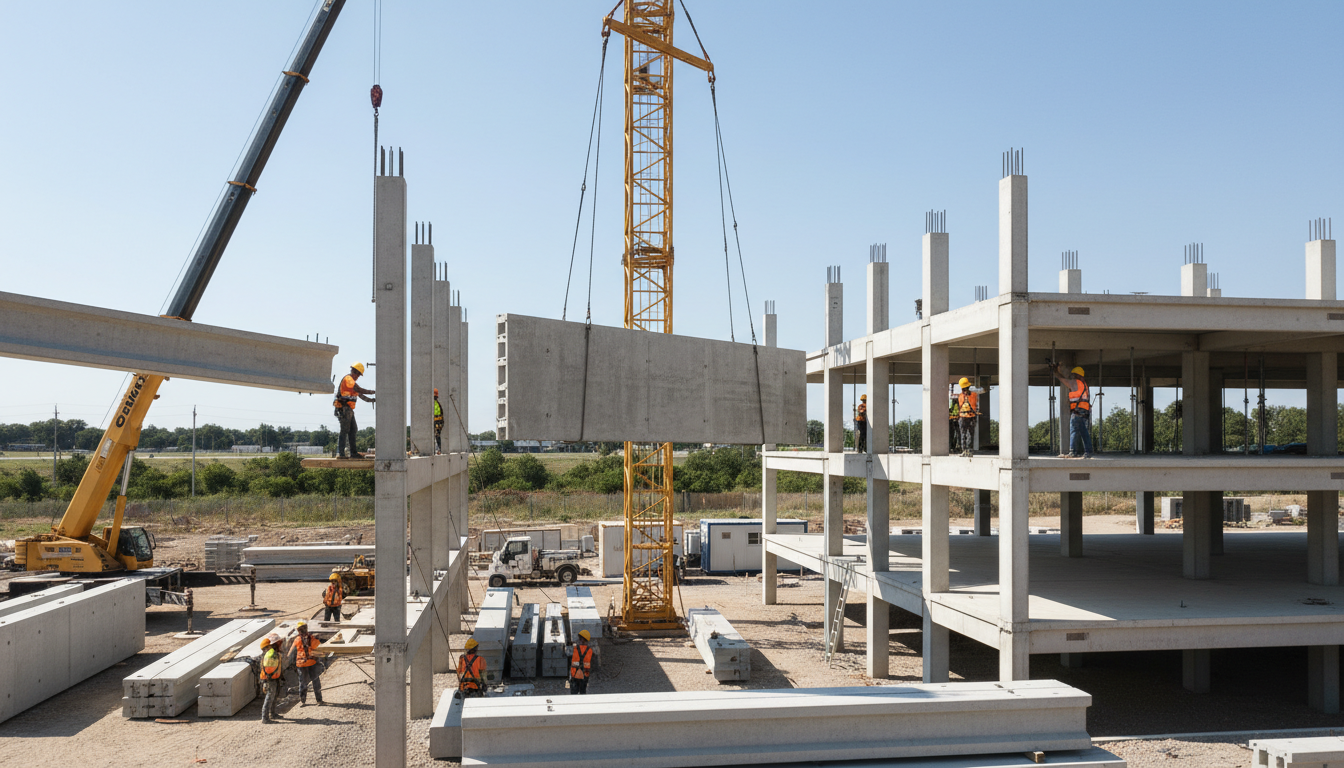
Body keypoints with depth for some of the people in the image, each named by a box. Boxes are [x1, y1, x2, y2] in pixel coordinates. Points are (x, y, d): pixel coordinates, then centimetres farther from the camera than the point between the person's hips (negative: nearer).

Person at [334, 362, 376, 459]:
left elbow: (359, 394, 26)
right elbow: (360, 390, -18)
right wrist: (374, 392, -12)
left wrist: (371, 400, 22)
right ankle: (340, 453, -9)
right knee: (344, 430, -9)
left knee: (353, 430, 9)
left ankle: (354, 452, 10)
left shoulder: (351, 380, 22)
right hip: (344, 408, -10)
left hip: (348, 409, 10)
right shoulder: (348, 379, -11)